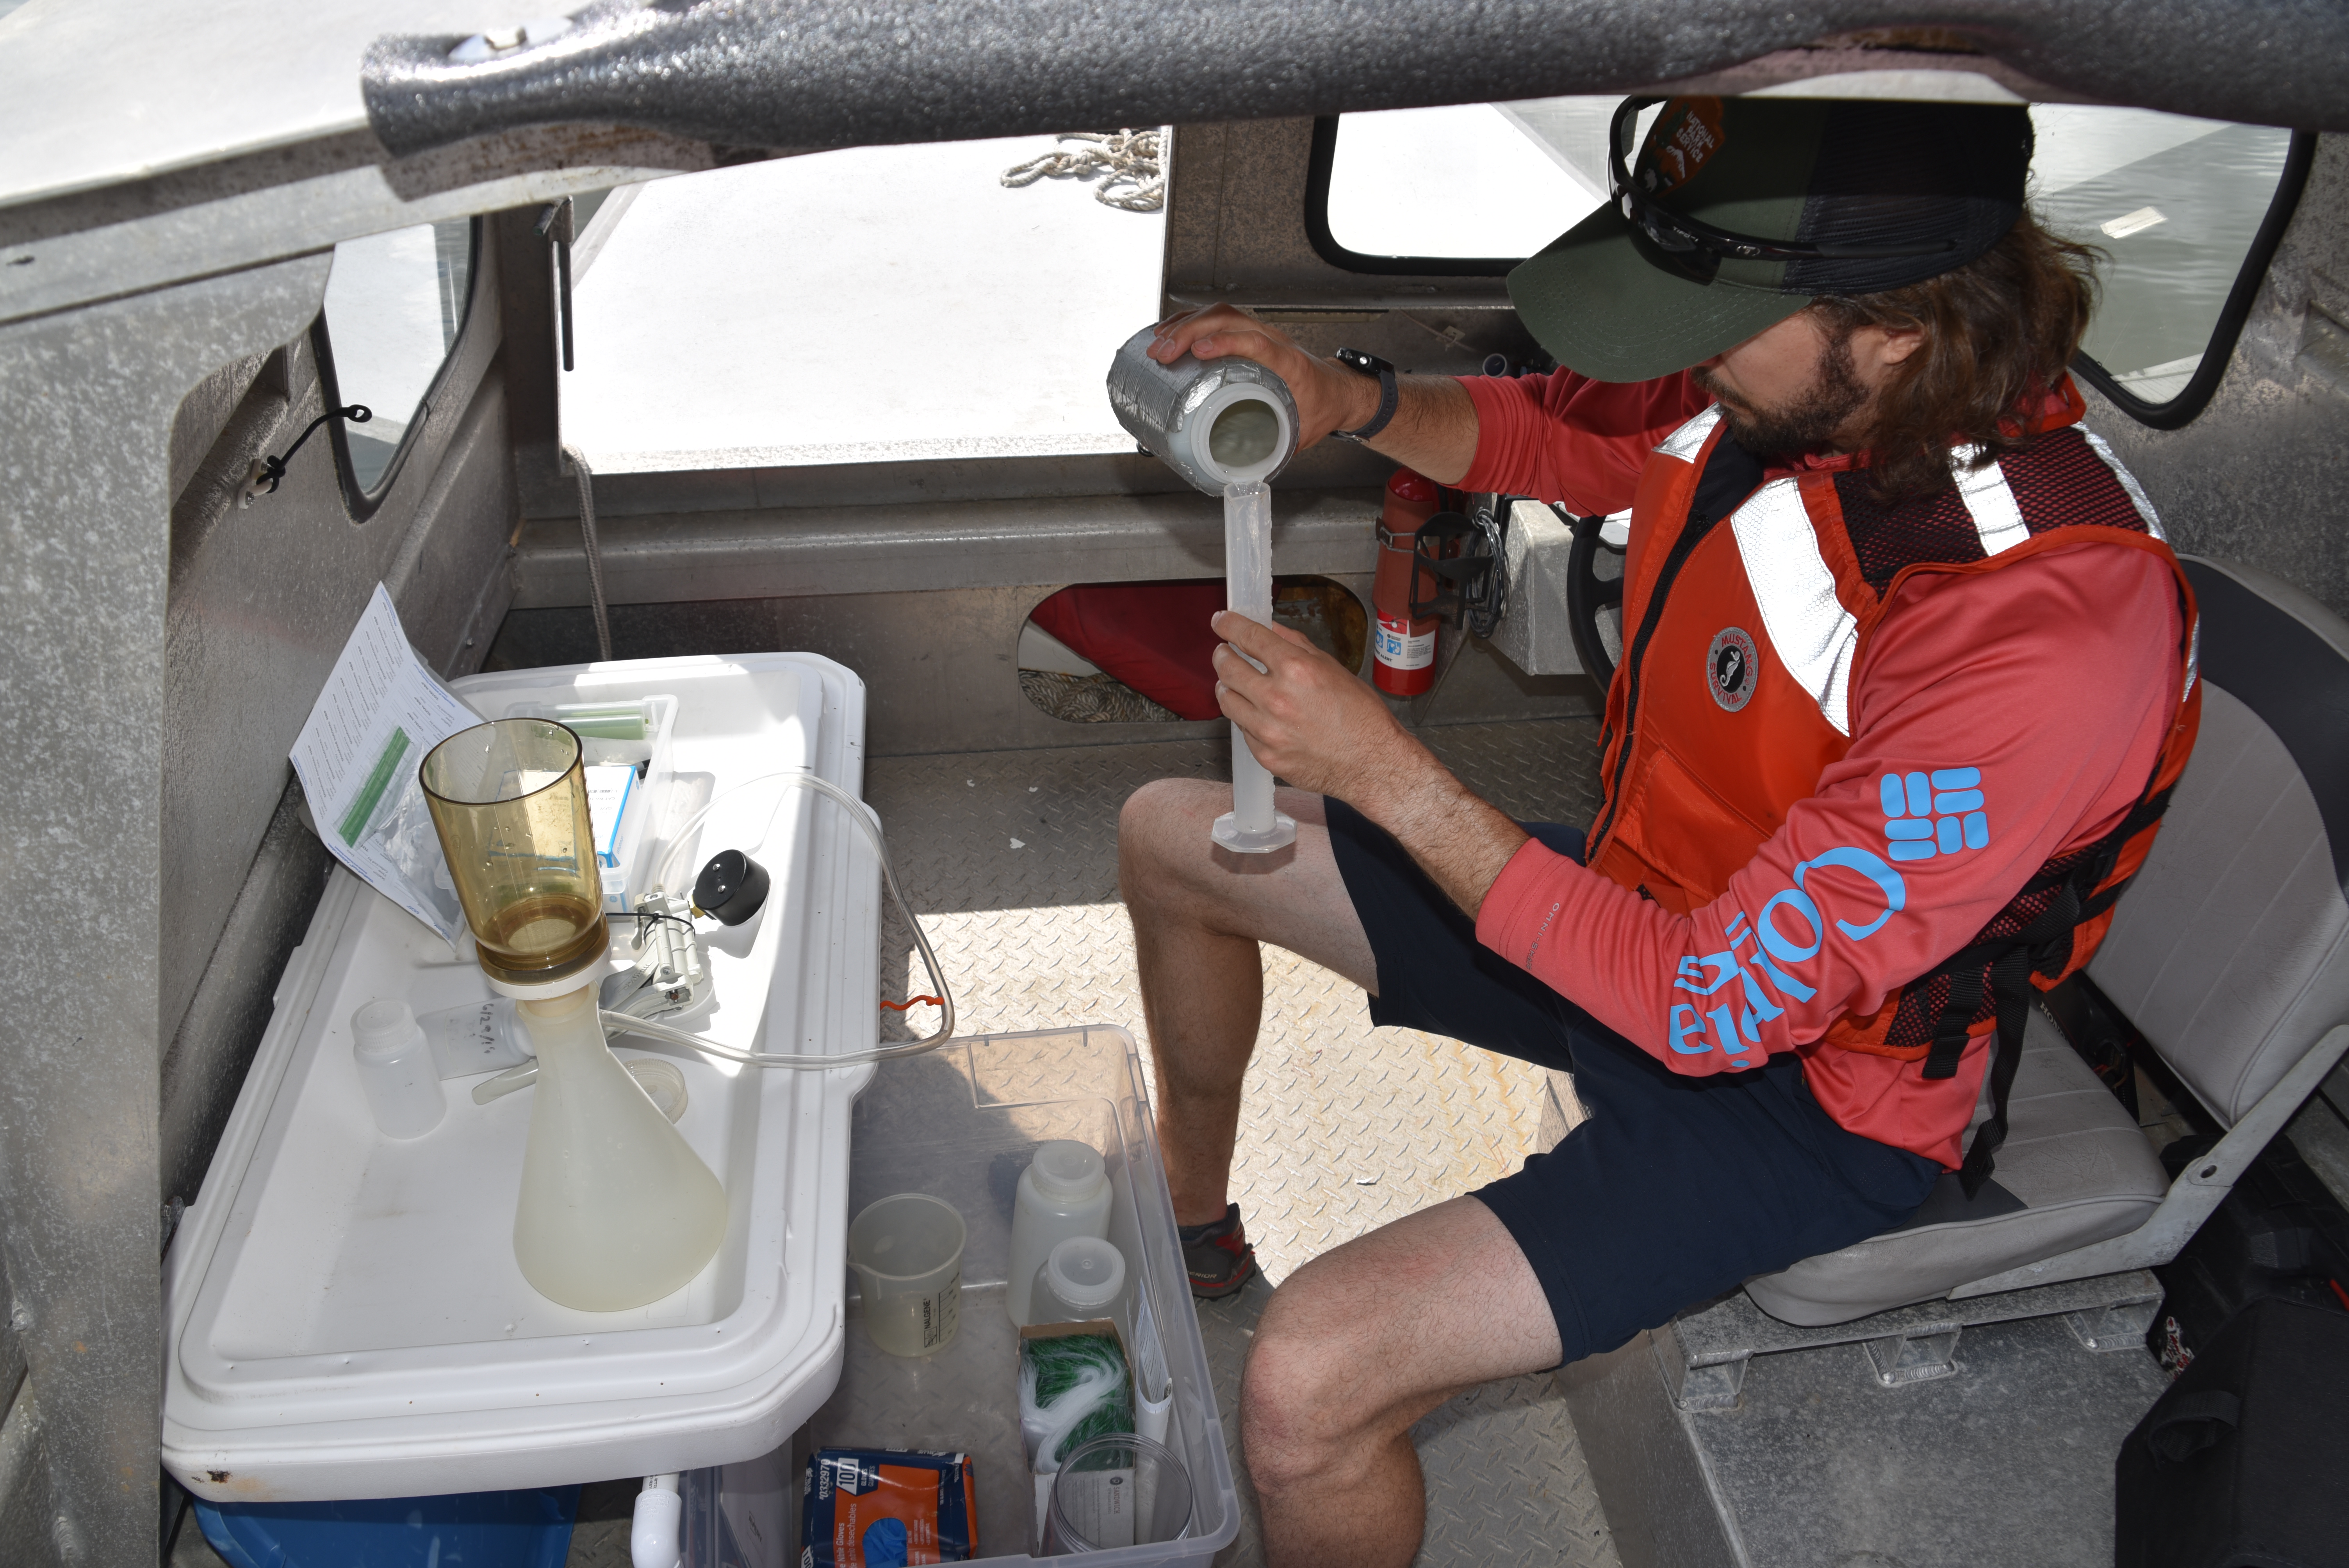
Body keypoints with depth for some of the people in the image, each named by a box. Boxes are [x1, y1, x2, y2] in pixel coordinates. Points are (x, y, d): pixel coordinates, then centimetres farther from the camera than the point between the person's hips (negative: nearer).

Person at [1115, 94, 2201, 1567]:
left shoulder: (2048, 633, -36)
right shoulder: (1774, 382, -15)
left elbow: (1711, 1003, -32)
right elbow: (1542, 428, 7)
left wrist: (1382, 769, -31)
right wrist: (1350, 401, -14)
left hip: (1801, 1079, -7)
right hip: (1656, 904, 8)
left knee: (1308, 1385, -27)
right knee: (1171, 836, 13)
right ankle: (1197, 1222, 35)